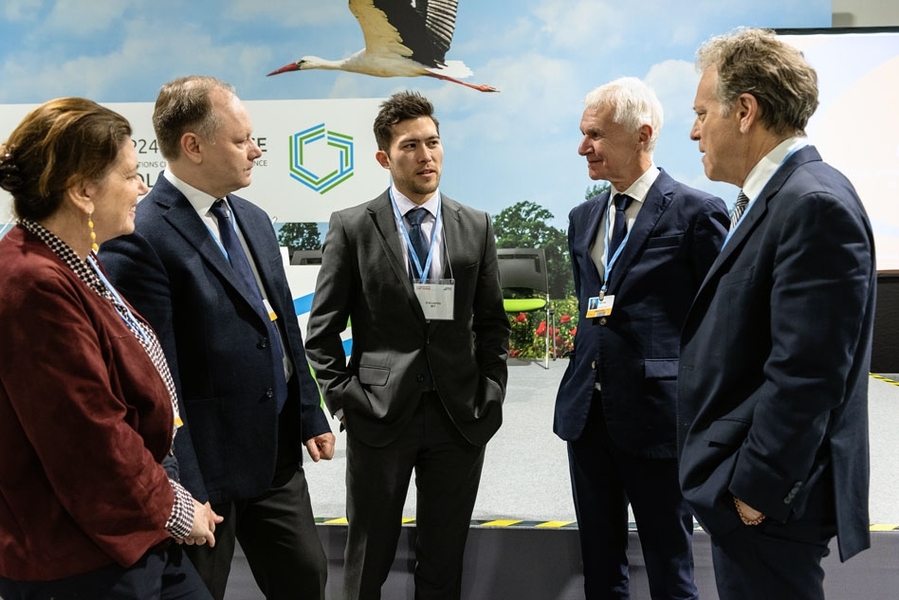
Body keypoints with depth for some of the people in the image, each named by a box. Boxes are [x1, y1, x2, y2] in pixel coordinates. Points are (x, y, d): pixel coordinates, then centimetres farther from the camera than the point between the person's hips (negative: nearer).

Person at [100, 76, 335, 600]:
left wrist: (311, 415, 13)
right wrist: (183, 492, -18)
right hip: (205, 464, -7)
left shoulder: (254, 220, 8)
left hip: (277, 453, 8)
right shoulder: (139, 239, -18)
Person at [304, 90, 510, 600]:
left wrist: (490, 396, 2)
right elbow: (323, 329, 1)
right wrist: (344, 399, -5)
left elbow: (492, 322, 9)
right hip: (380, 416, -2)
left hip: (461, 417, 2)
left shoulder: (476, 227, 5)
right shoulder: (352, 227, -2)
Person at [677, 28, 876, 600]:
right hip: (746, 482, 9)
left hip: (767, 498, -9)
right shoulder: (773, 198, 11)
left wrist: (756, 487, -18)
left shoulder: (816, 205, -19)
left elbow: (805, 374, -24)